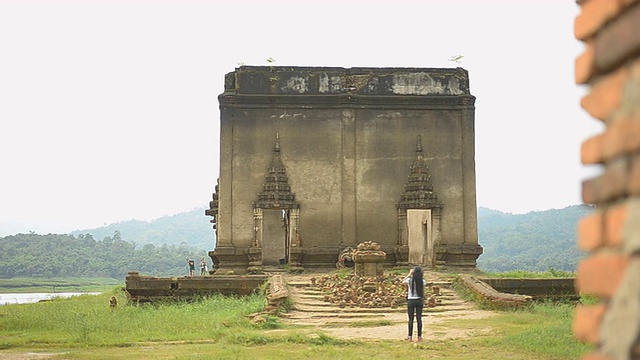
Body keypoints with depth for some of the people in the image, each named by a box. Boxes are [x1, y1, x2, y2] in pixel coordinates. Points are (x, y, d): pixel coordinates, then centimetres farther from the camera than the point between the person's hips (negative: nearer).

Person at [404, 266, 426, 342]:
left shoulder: (410, 280, -7)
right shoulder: (422, 281, -4)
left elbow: (403, 282, 15)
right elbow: (423, 292, 3)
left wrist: (409, 274, 15)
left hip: (411, 300, -1)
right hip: (419, 300, 1)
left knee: (411, 319, 3)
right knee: (419, 318, 6)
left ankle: (410, 336, 4)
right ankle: (419, 336, 8)